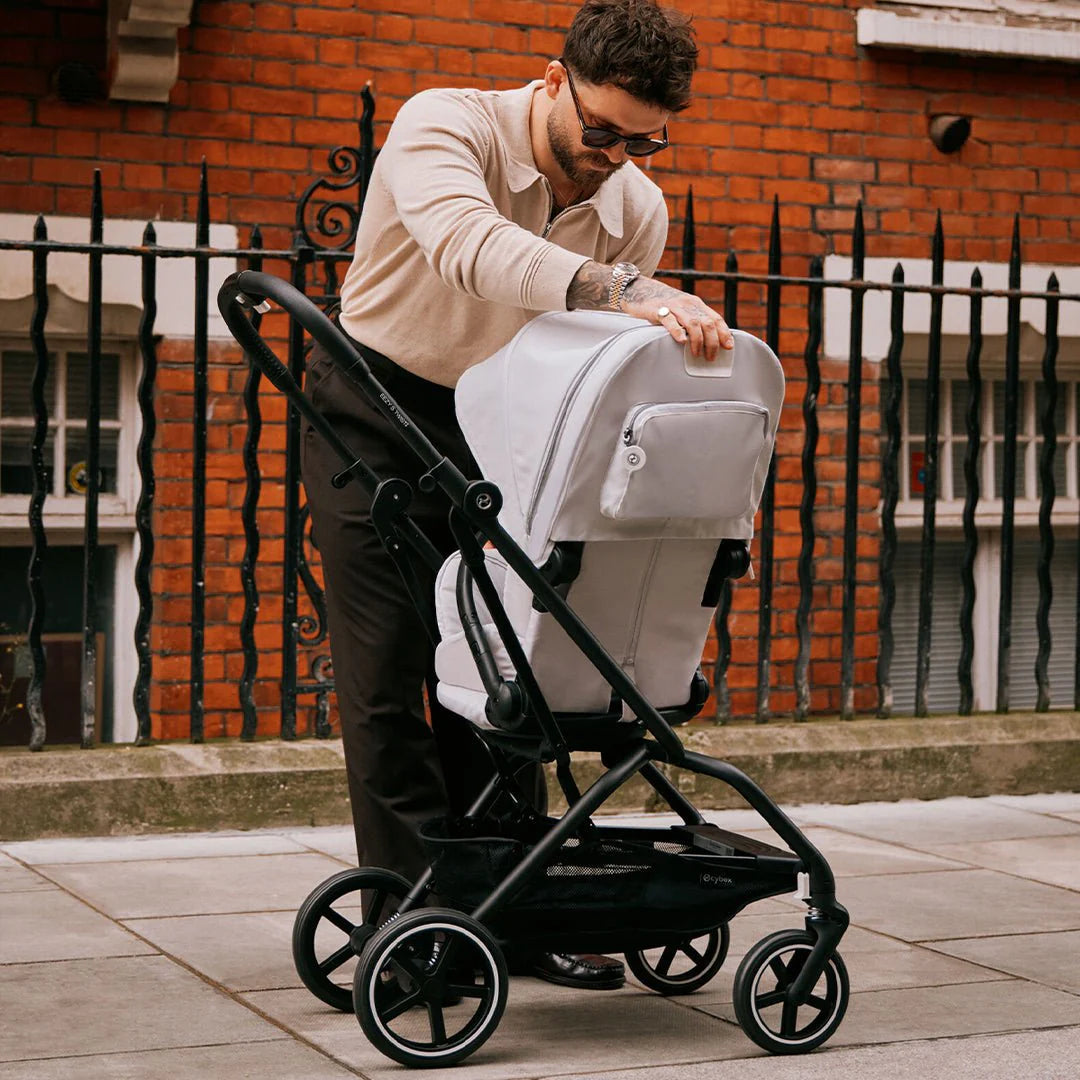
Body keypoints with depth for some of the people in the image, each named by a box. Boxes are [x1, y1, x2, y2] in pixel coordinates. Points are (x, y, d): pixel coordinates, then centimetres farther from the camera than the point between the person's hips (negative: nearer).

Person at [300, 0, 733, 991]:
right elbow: (470, 243, -45)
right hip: (374, 416, -4)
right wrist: (625, 293, -56)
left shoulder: (639, 214, -7)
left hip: (498, 428, 4)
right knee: (389, 674, -8)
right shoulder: (442, 127, -22)